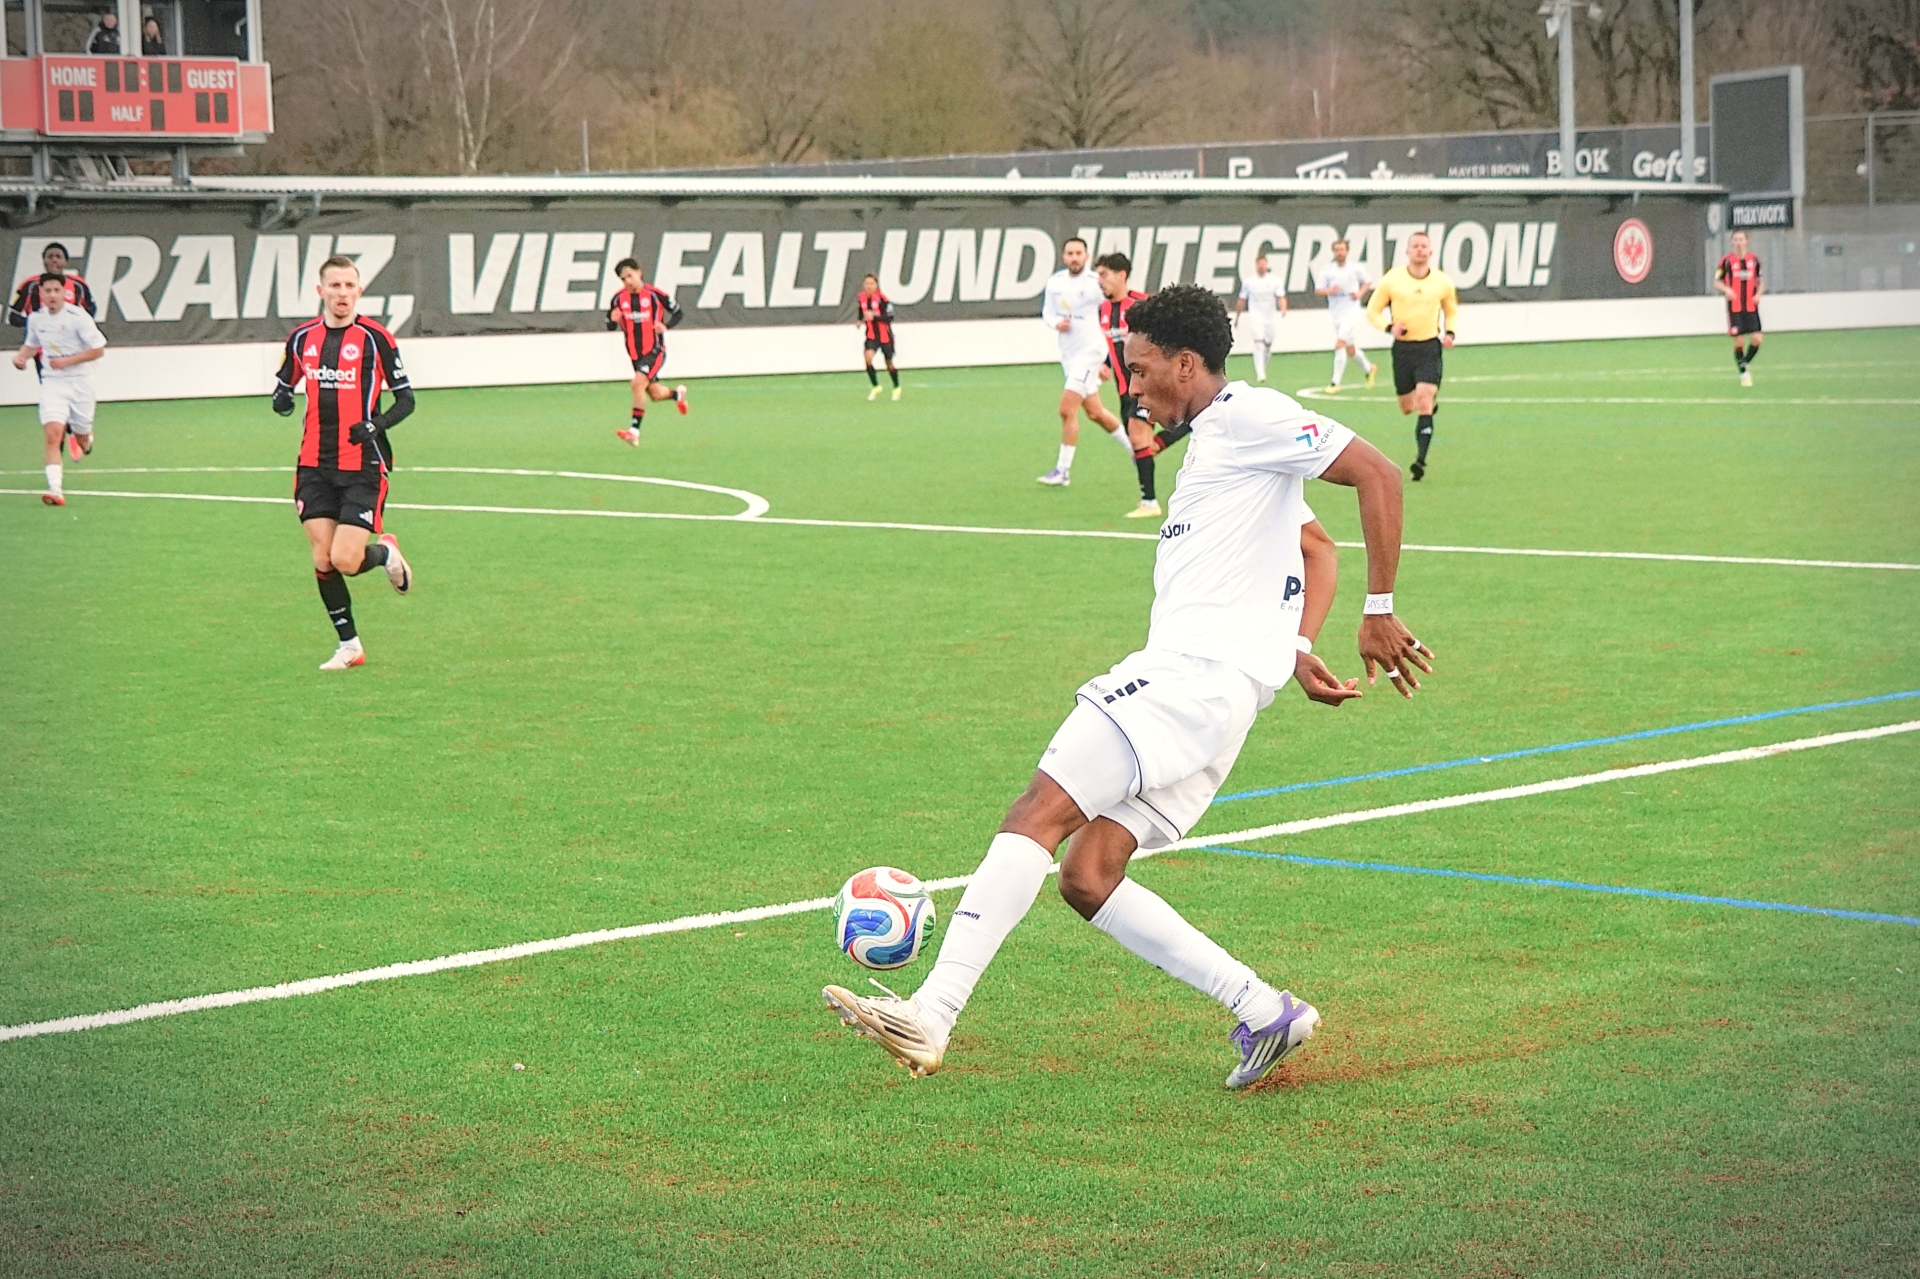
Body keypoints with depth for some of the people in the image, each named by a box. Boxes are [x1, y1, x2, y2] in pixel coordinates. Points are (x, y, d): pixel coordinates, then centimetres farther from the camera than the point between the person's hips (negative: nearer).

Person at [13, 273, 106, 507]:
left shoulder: (78, 317, -14)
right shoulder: (35, 318, 1)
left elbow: (98, 349, -10)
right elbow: (31, 344, 20)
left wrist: (67, 361, -18)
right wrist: (21, 355, -2)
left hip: (78, 381, -2)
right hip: (52, 383, 2)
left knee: (81, 438, 12)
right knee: (53, 433, -19)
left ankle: (84, 439, 53)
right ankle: (56, 489, -25)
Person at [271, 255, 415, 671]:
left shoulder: (375, 337, -5)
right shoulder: (302, 338, 7)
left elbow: (405, 398, -2)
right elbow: (285, 383, 22)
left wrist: (377, 424, -20)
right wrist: (281, 398, -2)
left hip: (363, 465, -4)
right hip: (314, 466, 4)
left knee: (346, 561, -13)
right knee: (323, 561, -2)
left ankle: (385, 552, 22)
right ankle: (349, 646, 11)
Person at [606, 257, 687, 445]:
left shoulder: (654, 294, -11)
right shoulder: (619, 298, 0)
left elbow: (677, 312, 1)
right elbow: (610, 326, 8)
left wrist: (666, 326, -19)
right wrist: (613, 319, -17)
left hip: (655, 351, -5)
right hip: (635, 354, 5)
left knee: (638, 383, -26)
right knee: (654, 394, 14)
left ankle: (634, 430, -26)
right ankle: (677, 394, 50)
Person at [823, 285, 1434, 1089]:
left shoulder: (1249, 415, -3)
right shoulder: (1214, 440, 27)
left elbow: (1377, 476, -11)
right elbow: (1314, 547, 33)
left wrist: (1378, 612, -11)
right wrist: (1299, 649, 19)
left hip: (1196, 673, -10)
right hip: (1181, 675, 10)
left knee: (1038, 816, -18)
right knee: (1086, 878, 3)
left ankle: (929, 1017, -25)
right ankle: (1267, 1014, 6)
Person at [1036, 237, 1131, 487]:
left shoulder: (1094, 283, -15)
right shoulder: (1055, 282, 3)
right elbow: (1047, 311, 15)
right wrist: (1056, 323, -7)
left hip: (1090, 351, -7)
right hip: (1068, 354, 7)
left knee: (1067, 410, -15)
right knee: (1095, 412, 15)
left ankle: (1063, 470, -8)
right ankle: (1134, 447, 35)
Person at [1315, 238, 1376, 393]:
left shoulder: (1356, 268, -1)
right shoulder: (1327, 270, 3)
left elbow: (1368, 281, 14)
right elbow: (1318, 290, 3)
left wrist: (1360, 293, -4)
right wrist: (1328, 291, -18)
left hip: (1351, 311, -4)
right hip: (1335, 314, 4)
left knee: (1339, 344, -18)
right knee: (1350, 348, 13)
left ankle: (1335, 382, -17)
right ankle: (1368, 367, 41)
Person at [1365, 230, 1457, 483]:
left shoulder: (1443, 282, 0)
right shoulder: (1391, 280, -4)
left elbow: (1451, 310, 18)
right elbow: (1372, 312, 4)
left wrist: (1449, 332, -1)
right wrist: (1389, 327, -16)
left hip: (1430, 346, -1)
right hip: (1402, 347, 1)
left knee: (1423, 403, -16)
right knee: (1407, 408, 10)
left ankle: (1421, 460, -17)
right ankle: (1432, 402, 48)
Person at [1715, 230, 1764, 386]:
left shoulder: (1754, 260, 8)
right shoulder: (1727, 261, -2)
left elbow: (1760, 281, 18)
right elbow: (1717, 282, 1)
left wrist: (1758, 294, -2)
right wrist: (1726, 290, -20)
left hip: (1751, 307, 3)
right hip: (1734, 308, -3)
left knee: (1757, 339, -9)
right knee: (1739, 341, -3)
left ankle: (1745, 363, 16)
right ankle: (1742, 374, 11)